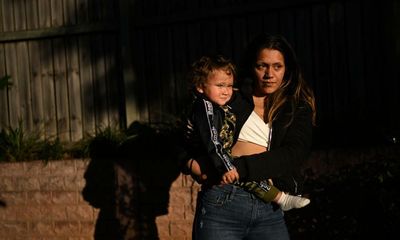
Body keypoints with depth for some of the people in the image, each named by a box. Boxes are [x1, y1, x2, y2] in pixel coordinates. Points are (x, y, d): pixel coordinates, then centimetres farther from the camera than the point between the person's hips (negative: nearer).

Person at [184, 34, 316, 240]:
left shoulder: (298, 109, 11)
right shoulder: (231, 97, 9)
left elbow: (293, 155, -6)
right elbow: (189, 135, 14)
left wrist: (239, 168, -18)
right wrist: (192, 163, -9)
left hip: (270, 209, 1)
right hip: (222, 201, -1)